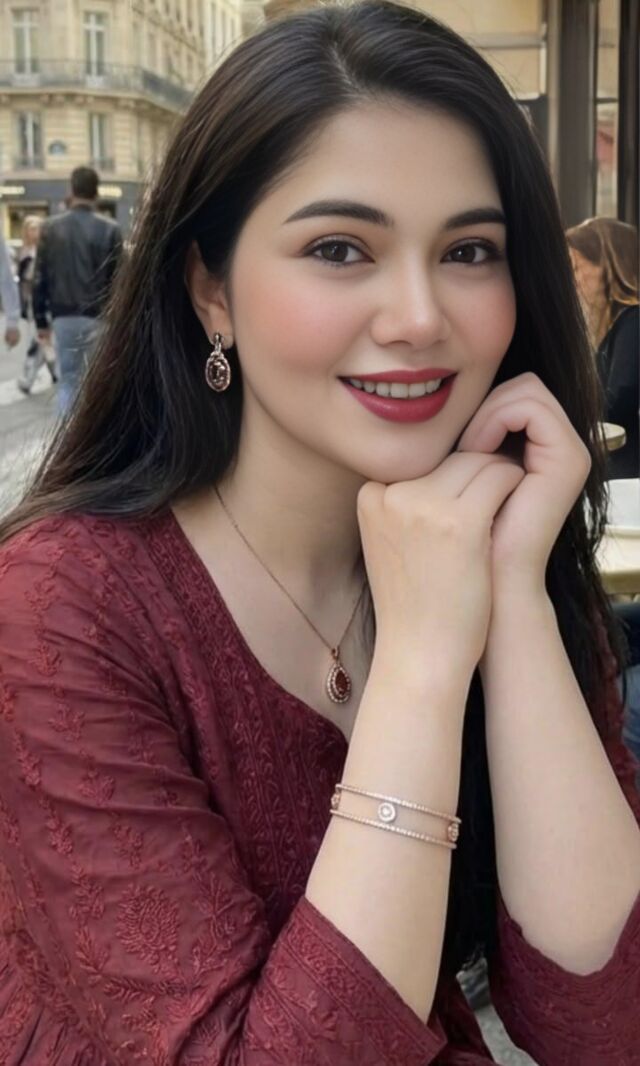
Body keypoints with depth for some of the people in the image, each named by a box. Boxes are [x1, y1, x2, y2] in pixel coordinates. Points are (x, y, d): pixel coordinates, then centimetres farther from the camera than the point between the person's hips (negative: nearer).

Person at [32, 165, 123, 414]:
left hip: (63, 318, 2)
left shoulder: (51, 228, 2)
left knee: (68, 381, 8)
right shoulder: (109, 229, -6)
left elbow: (40, 279, 3)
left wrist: (41, 320, 11)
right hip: (99, 318, -2)